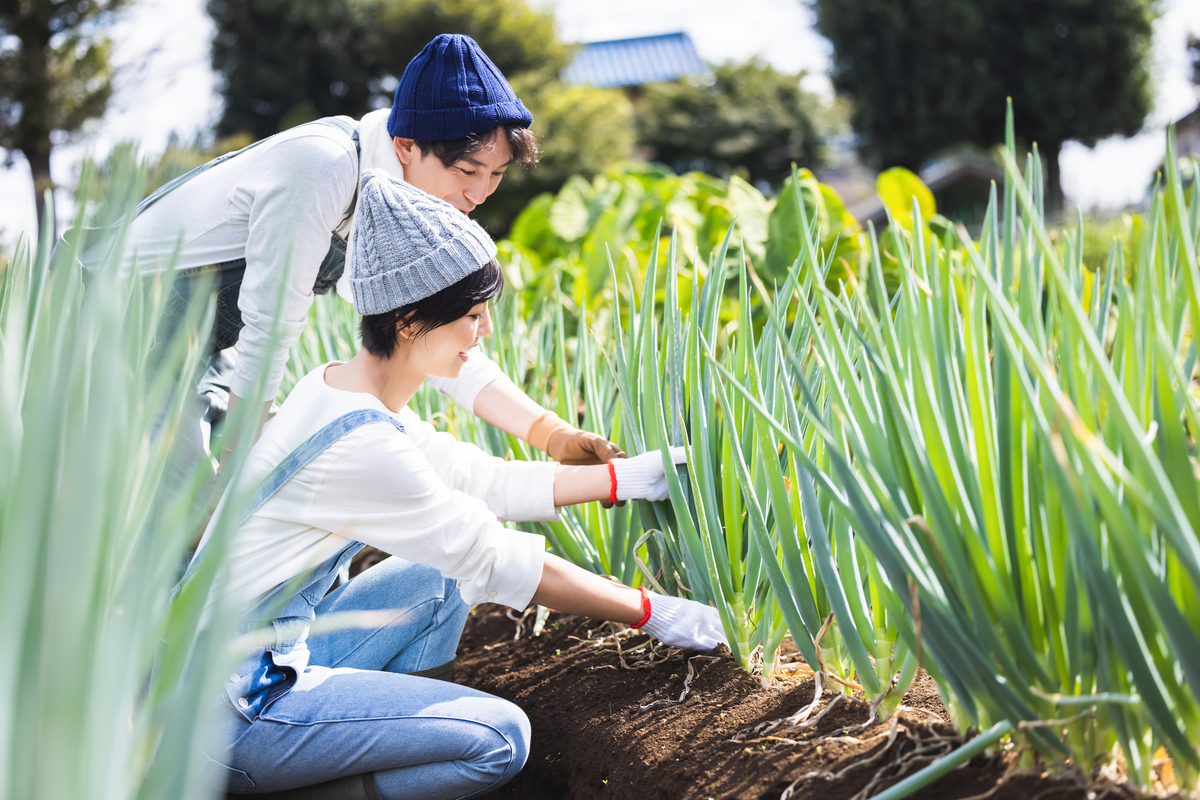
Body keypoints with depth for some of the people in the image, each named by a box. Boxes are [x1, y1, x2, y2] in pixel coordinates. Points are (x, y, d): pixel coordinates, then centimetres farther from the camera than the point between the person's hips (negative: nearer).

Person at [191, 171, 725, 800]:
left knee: (444, 576, 15)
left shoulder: (340, 389, 5)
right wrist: (652, 613, -9)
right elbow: (500, 563, -18)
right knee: (500, 739, -15)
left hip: (280, 648, 10)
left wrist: (630, 476, 10)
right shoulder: (360, 441, -25)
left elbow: (483, 480, 13)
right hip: (232, 710, -10)